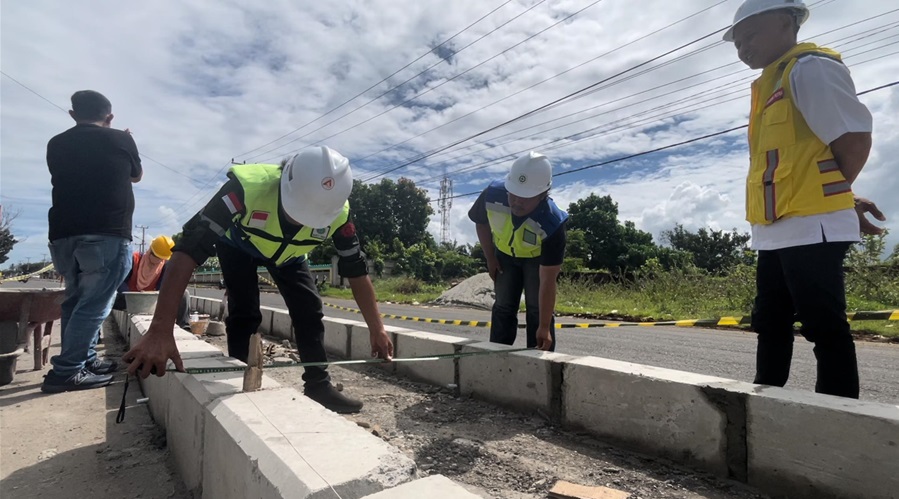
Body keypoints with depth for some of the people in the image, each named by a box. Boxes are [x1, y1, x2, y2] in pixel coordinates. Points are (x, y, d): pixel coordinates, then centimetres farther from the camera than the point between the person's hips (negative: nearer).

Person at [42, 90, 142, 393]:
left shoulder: (57, 144, 12)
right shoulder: (121, 140, 3)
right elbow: (137, 176, 21)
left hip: (63, 234, 5)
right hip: (107, 235, -5)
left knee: (76, 301, 16)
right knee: (93, 305, -5)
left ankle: (84, 361, 20)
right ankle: (66, 371, -8)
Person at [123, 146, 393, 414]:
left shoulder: (337, 212, -34)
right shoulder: (248, 187, -45)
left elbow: (356, 270, -22)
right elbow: (189, 249, -48)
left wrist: (376, 328, -19)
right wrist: (160, 331, -53)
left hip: (288, 253, 3)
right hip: (238, 245, -2)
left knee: (309, 309, -4)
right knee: (244, 312, -14)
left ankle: (319, 385, 9)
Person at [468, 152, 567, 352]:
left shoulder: (552, 224, -41)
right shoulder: (492, 195, -35)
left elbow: (547, 282, -37)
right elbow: (480, 222, -8)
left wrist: (544, 328, -37)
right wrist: (490, 258, -4)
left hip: (539, 258, -2)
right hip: (504, 254, 3)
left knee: (537, 309, -10)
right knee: (503, 306, 7)